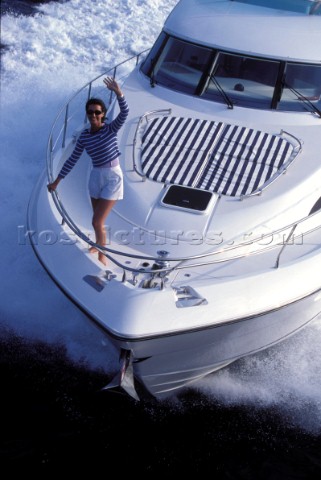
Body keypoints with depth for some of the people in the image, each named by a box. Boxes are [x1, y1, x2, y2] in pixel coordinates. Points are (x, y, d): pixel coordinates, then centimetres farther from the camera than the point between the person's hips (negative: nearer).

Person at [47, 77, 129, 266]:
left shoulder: (111, 128, -10)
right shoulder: (84, 136, 0)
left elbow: (125, 113, -29)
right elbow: (73, 160, 7)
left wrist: (118, 92, -45)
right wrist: (57, 181, 9)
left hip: (113, 177, -4)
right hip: (95, 177, 5)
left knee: (97, 221, -8)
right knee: (99, 220, 18)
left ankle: (102, 254, 12)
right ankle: (99, 244, 45)